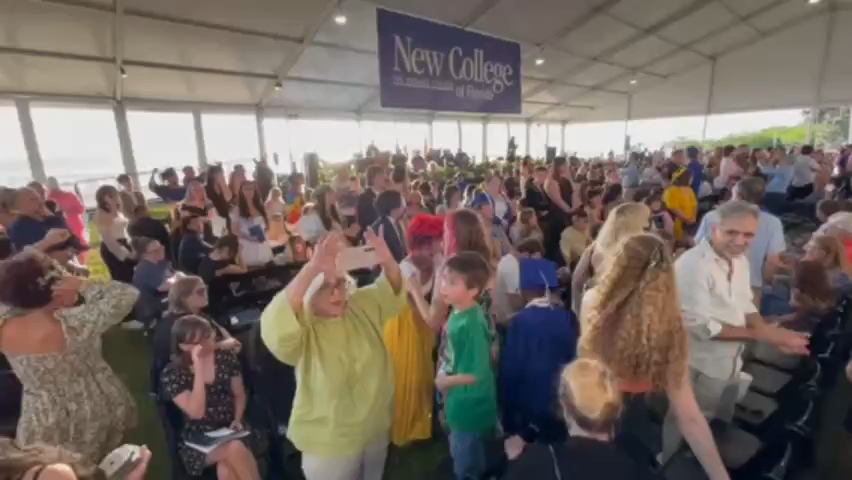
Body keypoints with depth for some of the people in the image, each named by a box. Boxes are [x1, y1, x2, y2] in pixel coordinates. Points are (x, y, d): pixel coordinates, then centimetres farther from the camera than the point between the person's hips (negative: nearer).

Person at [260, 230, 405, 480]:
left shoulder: (362, 306, -6)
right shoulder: (303, 326, -24)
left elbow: (394, 291, -5)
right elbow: (275, 326, -43)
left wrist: (388, 262, -29)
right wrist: (312, 268, -54)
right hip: (329, 443, -5)